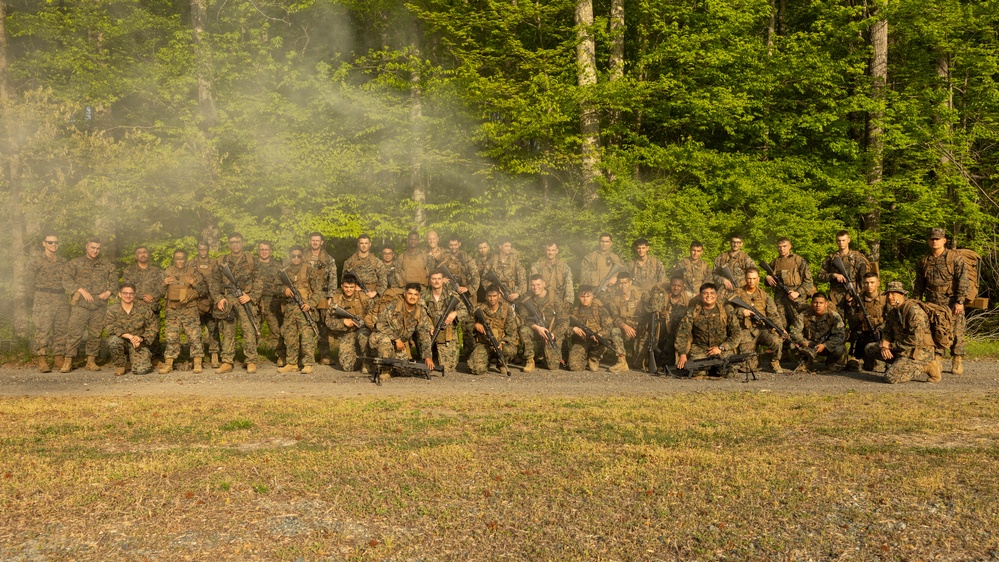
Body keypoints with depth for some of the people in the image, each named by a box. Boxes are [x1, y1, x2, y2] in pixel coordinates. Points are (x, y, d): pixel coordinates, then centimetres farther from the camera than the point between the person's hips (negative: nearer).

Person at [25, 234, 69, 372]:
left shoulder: (63, 261, 16)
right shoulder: (36, 260, 1)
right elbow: (28, 278, -1)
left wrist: (69, 295, 10)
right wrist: (31, 295, -2)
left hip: (61, 299, 5)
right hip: (43, 299, -5)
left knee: (61, 330, 5)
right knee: (42, 330, -9)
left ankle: (59, 358, 11)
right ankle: (42, 360, -8)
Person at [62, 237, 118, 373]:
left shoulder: (106, 264, 16)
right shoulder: (75, 263, 7)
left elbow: (114, 280, 17)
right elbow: (66, 280, -3)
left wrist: (109, 291, -2)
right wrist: (82, 290, -13)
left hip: (100, 305, 3)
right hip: (80, 304, -3)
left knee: (95, 334, 5)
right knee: (74, 332, -8)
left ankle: (91, 361, 12)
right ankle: (68, 362, -3)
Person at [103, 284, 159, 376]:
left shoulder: (143, 309, -1)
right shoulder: (112, 310, -4)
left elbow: (154, 326, 0)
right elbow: (110, 328, -16)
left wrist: (141, 338, -16)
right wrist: (130, 336, -29)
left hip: (138, 344, 0)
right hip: (121, 341, 0)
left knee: (142, 369, -19)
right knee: (114, 340, -37)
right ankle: (120, 366, -7)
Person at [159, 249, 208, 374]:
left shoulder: (193, 271, 3)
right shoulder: (168, 272, 10)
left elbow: (204, 290, 2)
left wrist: (194, 283, -15)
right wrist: (164, 284, -4)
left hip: (190, 309, -2)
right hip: (172, 310, 2)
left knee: (194, 336, -5)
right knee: (171, 337, 2)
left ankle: (198, 363, 0)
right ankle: (168, 364, 9)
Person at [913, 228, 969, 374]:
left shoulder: (955, 257, -2)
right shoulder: (923, 262, 11)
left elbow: (963, 281, -7)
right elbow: (919, 285, 17)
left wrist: (960, 301, -13)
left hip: (952, 303, -4)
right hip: (932, 304, 4)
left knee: (956, 333, -2)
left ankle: (957, 362, 7)